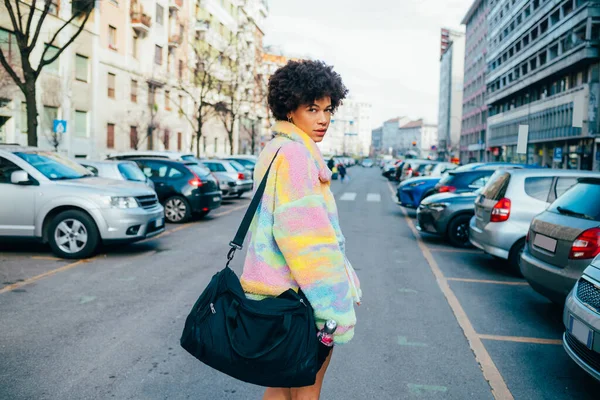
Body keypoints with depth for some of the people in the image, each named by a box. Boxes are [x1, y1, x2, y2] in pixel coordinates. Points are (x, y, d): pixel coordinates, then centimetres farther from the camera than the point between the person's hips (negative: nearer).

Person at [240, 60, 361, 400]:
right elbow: (305, 237, -24)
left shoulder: (275, 150, 15)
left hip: (276, 292, 10)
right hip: (299, 295, -10)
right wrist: (337, 308, -20)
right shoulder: (295, 154, -17)